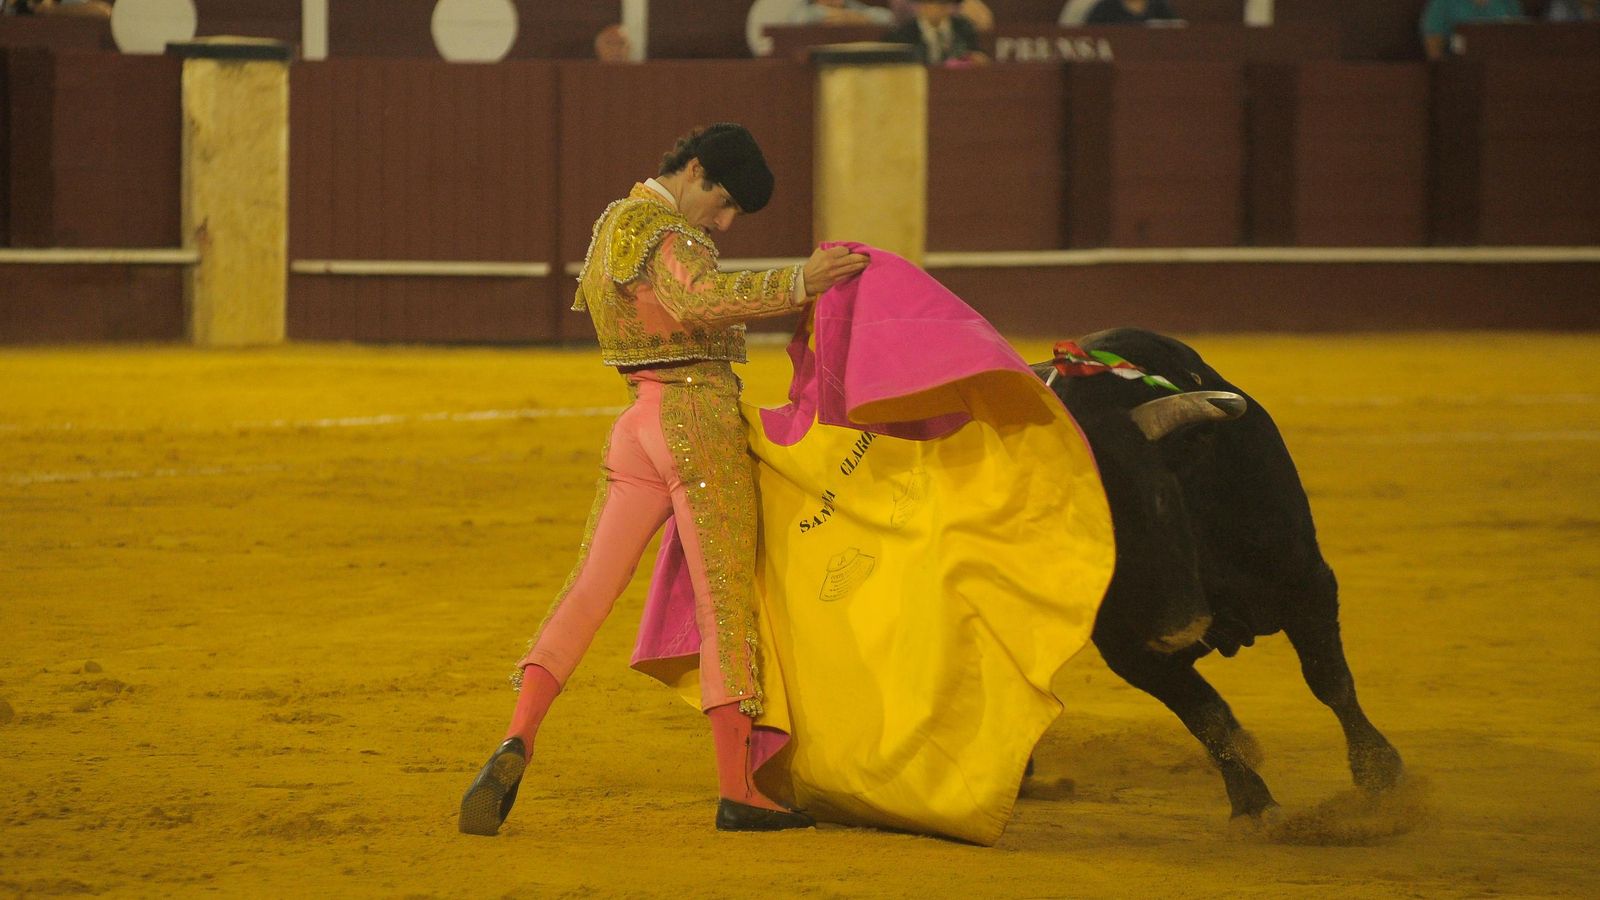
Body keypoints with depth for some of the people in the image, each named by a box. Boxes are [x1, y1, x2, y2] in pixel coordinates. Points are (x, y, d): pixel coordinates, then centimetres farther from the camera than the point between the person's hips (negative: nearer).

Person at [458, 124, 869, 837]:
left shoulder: (616, 221, 19)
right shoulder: (654, 229, -11)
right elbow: (694, 297, -31)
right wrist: (796, 284, -36)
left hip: (638, 427, 8)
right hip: (699, 419, -8)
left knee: (588, 587, 2)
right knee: (727, 600, -3)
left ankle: (517, 741, -17)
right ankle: (736, 791, -2)